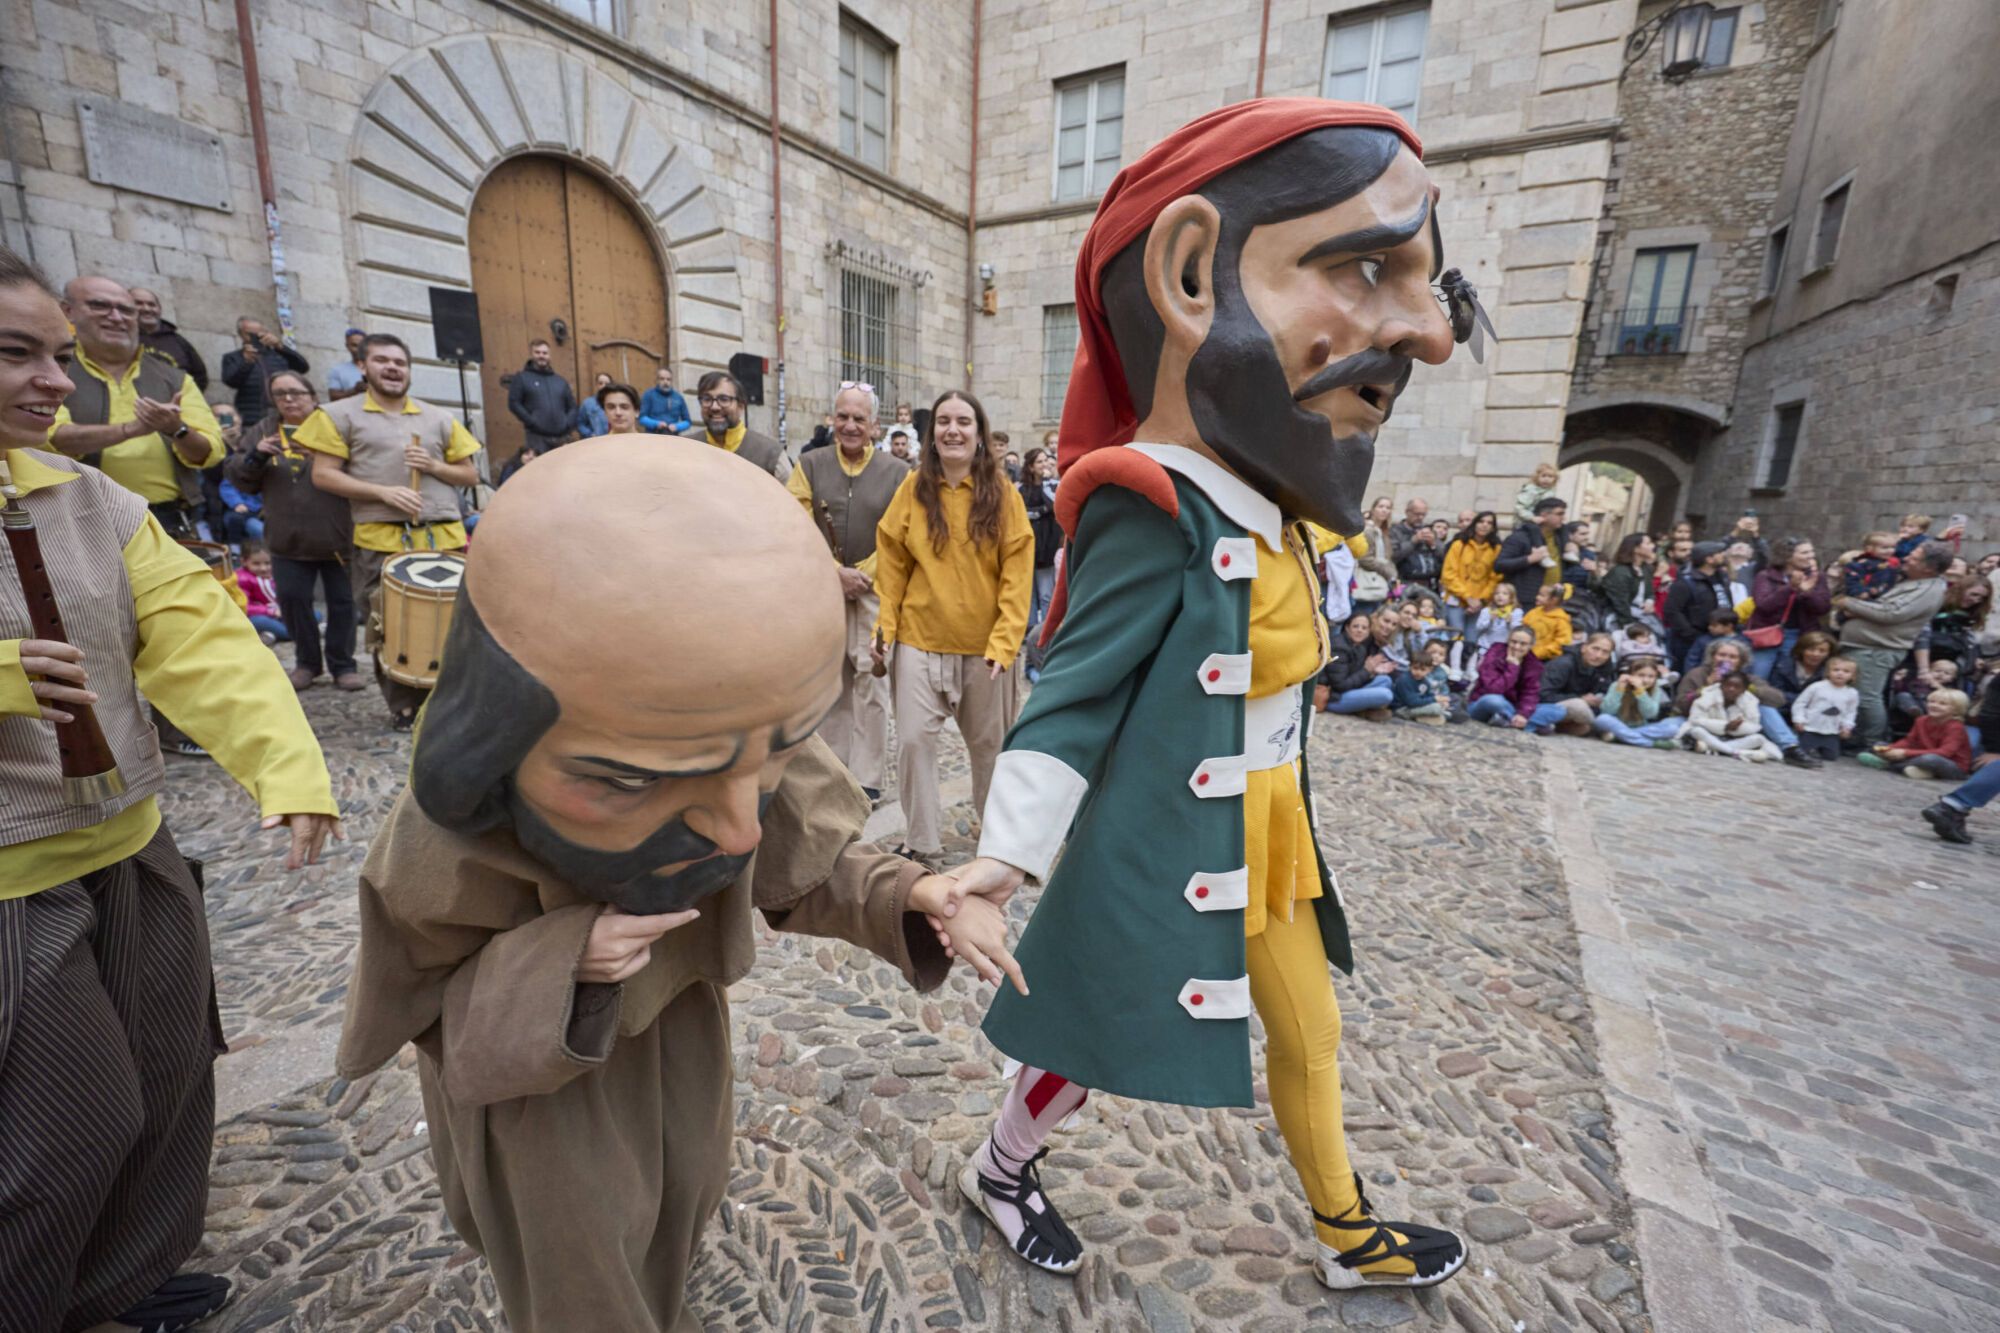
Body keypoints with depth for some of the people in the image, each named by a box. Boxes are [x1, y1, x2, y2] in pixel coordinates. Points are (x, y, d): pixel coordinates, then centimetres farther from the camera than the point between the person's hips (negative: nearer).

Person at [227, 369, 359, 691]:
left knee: (342, 601, 2)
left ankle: (342, 664, 14)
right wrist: (255, 456, -10)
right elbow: (240, 480, 10)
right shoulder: (264, 431, 11)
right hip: (288, 540, 3)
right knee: (292, 599, 3)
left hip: (337, 536, -3)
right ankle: (307, 661, 19)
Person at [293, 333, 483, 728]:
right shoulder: (340, 415, 8)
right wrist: (383, 492, -11)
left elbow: (470, 474, 16)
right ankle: (405, 707, 12)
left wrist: (433, 466, -3)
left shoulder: (438, 418, 16)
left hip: (445, 537, 2)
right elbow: (322, 474, 2)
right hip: (381, 541, -2)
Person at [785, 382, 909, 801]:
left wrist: (861, 575, -12)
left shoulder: (898, 474, 2)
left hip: (874, 591, -2)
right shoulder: (809, 466, 6)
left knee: (870, 682, -2)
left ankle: (867, 778, 8)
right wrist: (836, 573, -12)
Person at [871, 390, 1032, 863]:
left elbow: (1017, 573, -6)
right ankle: (922, 842, 16)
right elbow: (892, 563, 2)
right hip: (920, 641, 1)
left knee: (990, 743, 13)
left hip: (984, 645, 0)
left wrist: (1005, 641, -13)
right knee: (913, 739, -1)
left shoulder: (1002, 494, -3)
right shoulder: (913, 488, 1)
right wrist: (885, 625, -6)